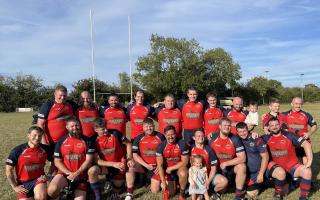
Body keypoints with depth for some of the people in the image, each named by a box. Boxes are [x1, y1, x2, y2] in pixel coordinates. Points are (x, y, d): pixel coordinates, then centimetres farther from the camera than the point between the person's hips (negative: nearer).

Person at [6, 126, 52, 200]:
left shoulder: (45, 149, -7)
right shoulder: (17, 150, -12)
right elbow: (8, 171, -5)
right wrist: (15, 187, -4)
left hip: (39, 179, -1)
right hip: (23, 182, 1)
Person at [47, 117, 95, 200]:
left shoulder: (87, 141, -1)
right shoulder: (61, 142, 3)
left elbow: (88, 160, -6)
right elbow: (57, 162, 2)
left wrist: (76, 173, -16)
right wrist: (69, 173, -12)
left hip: (81, 175, 1)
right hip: (64, 173, -1)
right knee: (52, 189, -30)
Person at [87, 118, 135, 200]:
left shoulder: (114, 133, -15)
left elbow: (128, 144, -3)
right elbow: (97, 160, -16)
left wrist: (129, 159, -15)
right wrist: (113, 164, -25)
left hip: (120, 164, 0)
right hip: (106, 165, 0)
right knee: (91, 171, -27)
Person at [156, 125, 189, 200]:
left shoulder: (182, 144, -18)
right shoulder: (161, 146, -13)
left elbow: (184, 162, -15)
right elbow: (160, 165, -13)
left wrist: (170, 168, -14)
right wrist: (163, 181, -19)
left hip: (179, 167, -1)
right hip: (167, 170, 2)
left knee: (183, 173, -36)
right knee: (170, 192, -6)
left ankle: (182, 193, -7)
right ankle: (174, 183, 29)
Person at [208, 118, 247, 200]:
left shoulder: (235, 139, -12)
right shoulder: (213, 138, -7)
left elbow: (242, 158, -17)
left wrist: (225, 164, -18)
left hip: (232, 166, -1)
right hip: (217, 168, 1)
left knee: (242, 167, -29)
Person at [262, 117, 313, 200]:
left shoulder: (289, 135, -8)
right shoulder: (267, 138, -2)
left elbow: (306, 144, -10)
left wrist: (309, 161, -18)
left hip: (292, 166, 0)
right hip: (277, 166, 0)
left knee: (307, 171, -25)